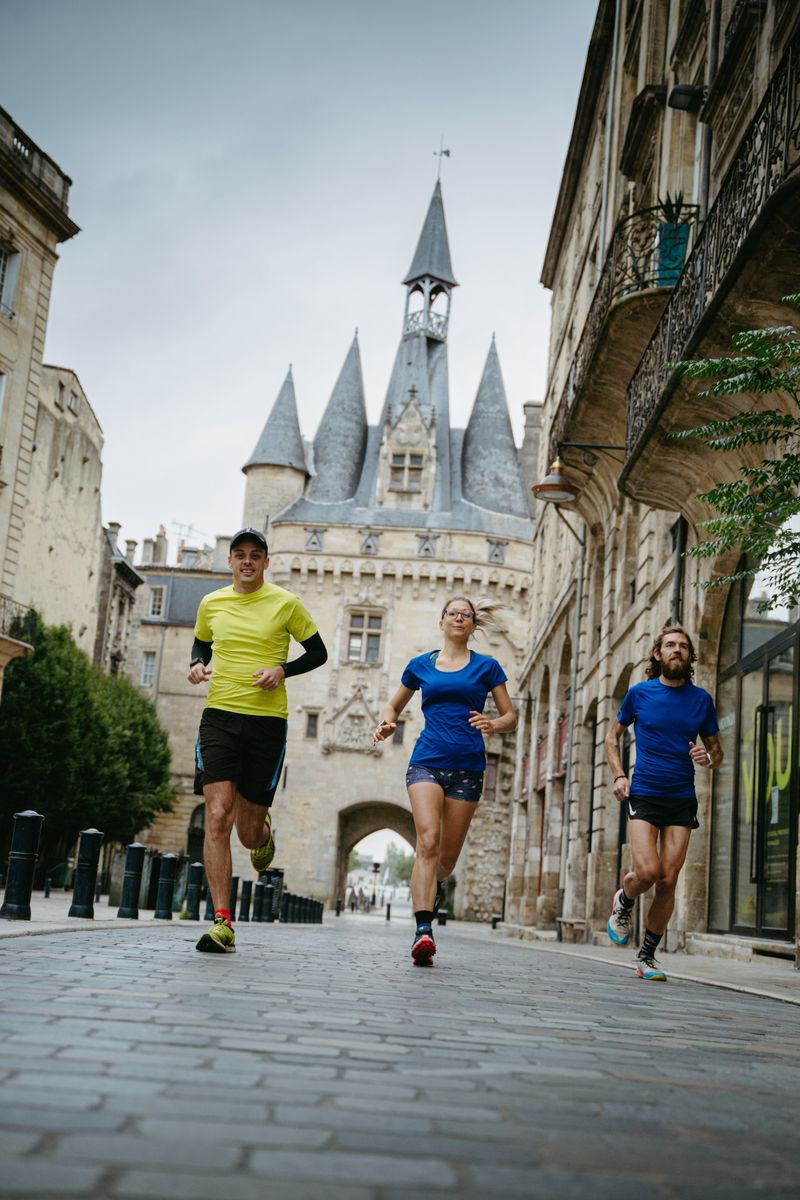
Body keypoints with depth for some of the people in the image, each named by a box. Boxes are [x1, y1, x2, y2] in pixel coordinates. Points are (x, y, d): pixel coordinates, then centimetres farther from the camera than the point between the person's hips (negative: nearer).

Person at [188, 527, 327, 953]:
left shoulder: (286, 604, 0)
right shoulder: (210, 604, 8)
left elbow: (318, 653, 8)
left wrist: (283, 669, -9)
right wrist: (197, 665, 4)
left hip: (267, 720, -1)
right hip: (219, 715, 2)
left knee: (248, 831, 3)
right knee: (218, 818, -13)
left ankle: (264, 832, 44)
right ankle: (222, 922, -10)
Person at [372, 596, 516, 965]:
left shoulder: (486, 666, 9)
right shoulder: (421, 665, 12)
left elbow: (510, 717, 9)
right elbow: (395, 704, 25)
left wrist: (493, 724, -14)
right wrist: (387, 723, 2)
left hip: (467, 767, 1)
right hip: (427, 761, -1)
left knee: (449, 852, 5)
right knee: (428, 840, -20)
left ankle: (434, 885, 40)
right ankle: (423, 929, -27)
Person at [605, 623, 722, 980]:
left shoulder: (702, 700, 6)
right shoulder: (639, 693, 2)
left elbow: (716, 750, 15)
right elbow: (612, 737, 14)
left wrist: (708, 759, -10)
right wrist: (618, 775, -1)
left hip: (682, 801, 2)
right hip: (643, 795, -2)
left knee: (668, 880, -3)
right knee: (647, 872, -18)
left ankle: (647, 956, 13)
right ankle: (623, 902, 18)